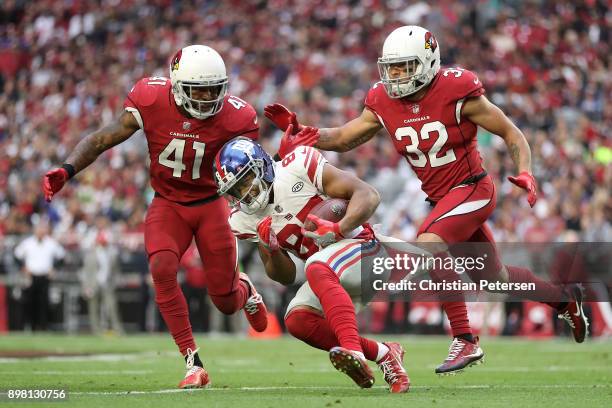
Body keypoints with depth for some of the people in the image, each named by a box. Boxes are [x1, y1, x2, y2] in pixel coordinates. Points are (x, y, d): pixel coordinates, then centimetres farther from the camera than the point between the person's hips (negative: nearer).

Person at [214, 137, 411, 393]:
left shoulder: (299, 167, -12)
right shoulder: (246, 221, 4)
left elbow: (368, 195, -14)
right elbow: (285, 277, 9)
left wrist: (338, 229, -29)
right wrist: (271, 249, -11)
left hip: (359, 247, -7)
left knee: (317, 269, -35)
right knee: (296, 321, -17)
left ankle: (352, 349, -53)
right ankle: (383, 354, -14)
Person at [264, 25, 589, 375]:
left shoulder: (456, 93, -19)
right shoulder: (384, 103, -3)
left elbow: (511, 133, -10)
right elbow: (342, 139, 8)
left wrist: (525, 173, -25)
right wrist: (297, 130, -7)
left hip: (472, 188, -7)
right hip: (441, 198, 7)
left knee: (429, 245, -30)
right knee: (497, 278, 18)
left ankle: (465, 341, -24)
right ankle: (565, 298, 44)